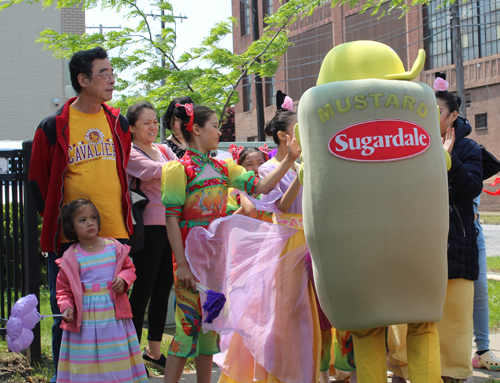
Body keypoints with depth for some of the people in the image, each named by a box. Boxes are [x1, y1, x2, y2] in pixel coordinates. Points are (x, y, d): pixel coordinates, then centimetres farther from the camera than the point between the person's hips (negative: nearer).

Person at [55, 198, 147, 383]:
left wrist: (123, 278, -5)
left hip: (114, 317, 2)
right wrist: (66, 307, -14)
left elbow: (129, 268, 16)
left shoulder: (114, 247, 5)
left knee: (119, 361, 7)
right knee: (87, 367, -1)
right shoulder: (71, 257, -2)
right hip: (85, 321, -2)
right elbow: (64, 289, 3)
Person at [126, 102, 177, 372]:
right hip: (148, 226, -7)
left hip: (170, 225, 7)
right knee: (144, 288, -4)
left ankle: (154, 350, 22)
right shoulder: (129, 153, -5)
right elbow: (152, 170, -21)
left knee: (163, 288, 11)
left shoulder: (164, 150, 18)